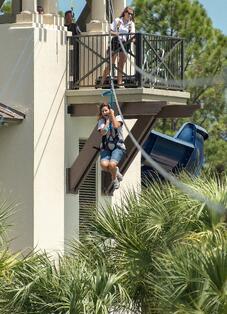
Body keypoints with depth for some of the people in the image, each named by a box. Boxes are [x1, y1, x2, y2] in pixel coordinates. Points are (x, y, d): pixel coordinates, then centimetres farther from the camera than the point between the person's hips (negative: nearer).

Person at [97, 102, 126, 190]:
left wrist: (112, 115, -9)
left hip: (118, 147, -3)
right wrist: (107, 121, -6)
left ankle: (114, 179, 1)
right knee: (104, 165, -28)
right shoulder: (101, 121, 8)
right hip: (106, 148, 3)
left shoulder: (118, 118, 3)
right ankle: (116, 172, 7)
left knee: (112, 164, -31)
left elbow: (116, 126, -21)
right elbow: (103, 132, -11)